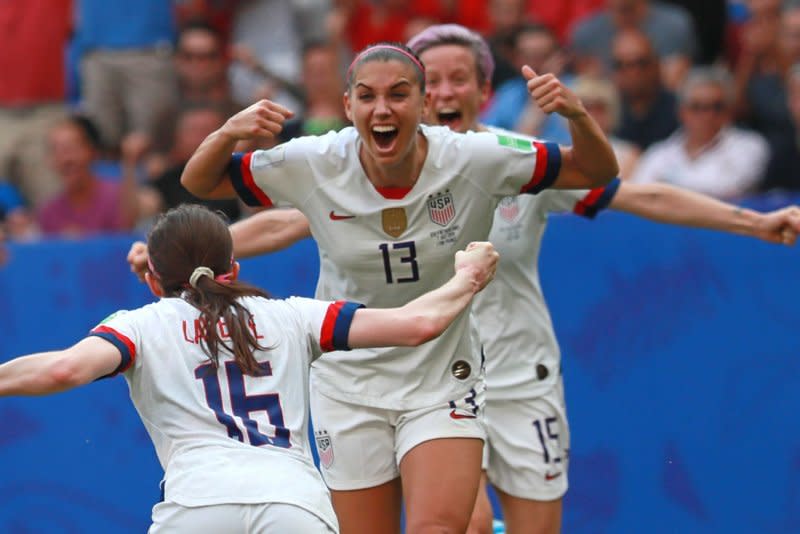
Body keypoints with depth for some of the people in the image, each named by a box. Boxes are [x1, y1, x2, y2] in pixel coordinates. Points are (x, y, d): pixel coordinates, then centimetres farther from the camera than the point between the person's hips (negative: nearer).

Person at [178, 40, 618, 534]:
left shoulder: (473, 161, -15)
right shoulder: (313, 166, -12)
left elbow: (596, 172, -6)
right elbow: (198, 183, -3)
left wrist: (576, 114, -27)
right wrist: (229, 132, -24)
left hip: (444, 383, -1)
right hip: (349, 393, 1)